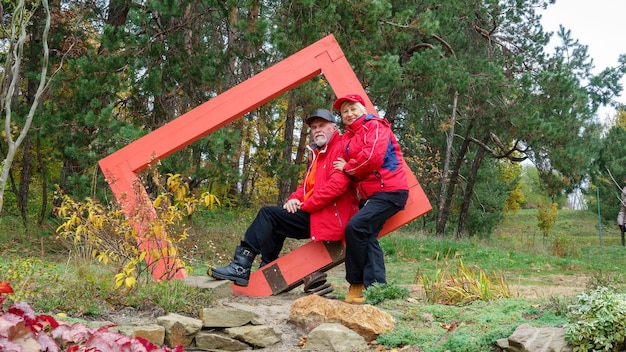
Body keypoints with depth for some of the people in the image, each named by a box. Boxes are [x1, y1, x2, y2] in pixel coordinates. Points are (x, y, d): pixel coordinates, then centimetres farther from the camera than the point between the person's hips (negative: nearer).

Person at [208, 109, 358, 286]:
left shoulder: (340, 149, -10)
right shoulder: (317, 153, 22)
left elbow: (337, 184, -23)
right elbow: (307, 184, 24)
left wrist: (305, 206, -16)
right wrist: (295, 198, 0)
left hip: (328, 217, -10)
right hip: (313, 213, 10)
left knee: (269, 214, -12)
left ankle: (240, 268, -14)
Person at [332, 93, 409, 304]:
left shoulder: (375, 126, -6)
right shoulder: (349, 136, 20)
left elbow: (373, 157, -19)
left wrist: (348, 167, -7)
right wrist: (347, 167, 1)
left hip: (388, 190, -10)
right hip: (369, 194, 10)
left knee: (356, 226, -21)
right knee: (367, 237, 2)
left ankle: (356, 284, -12)